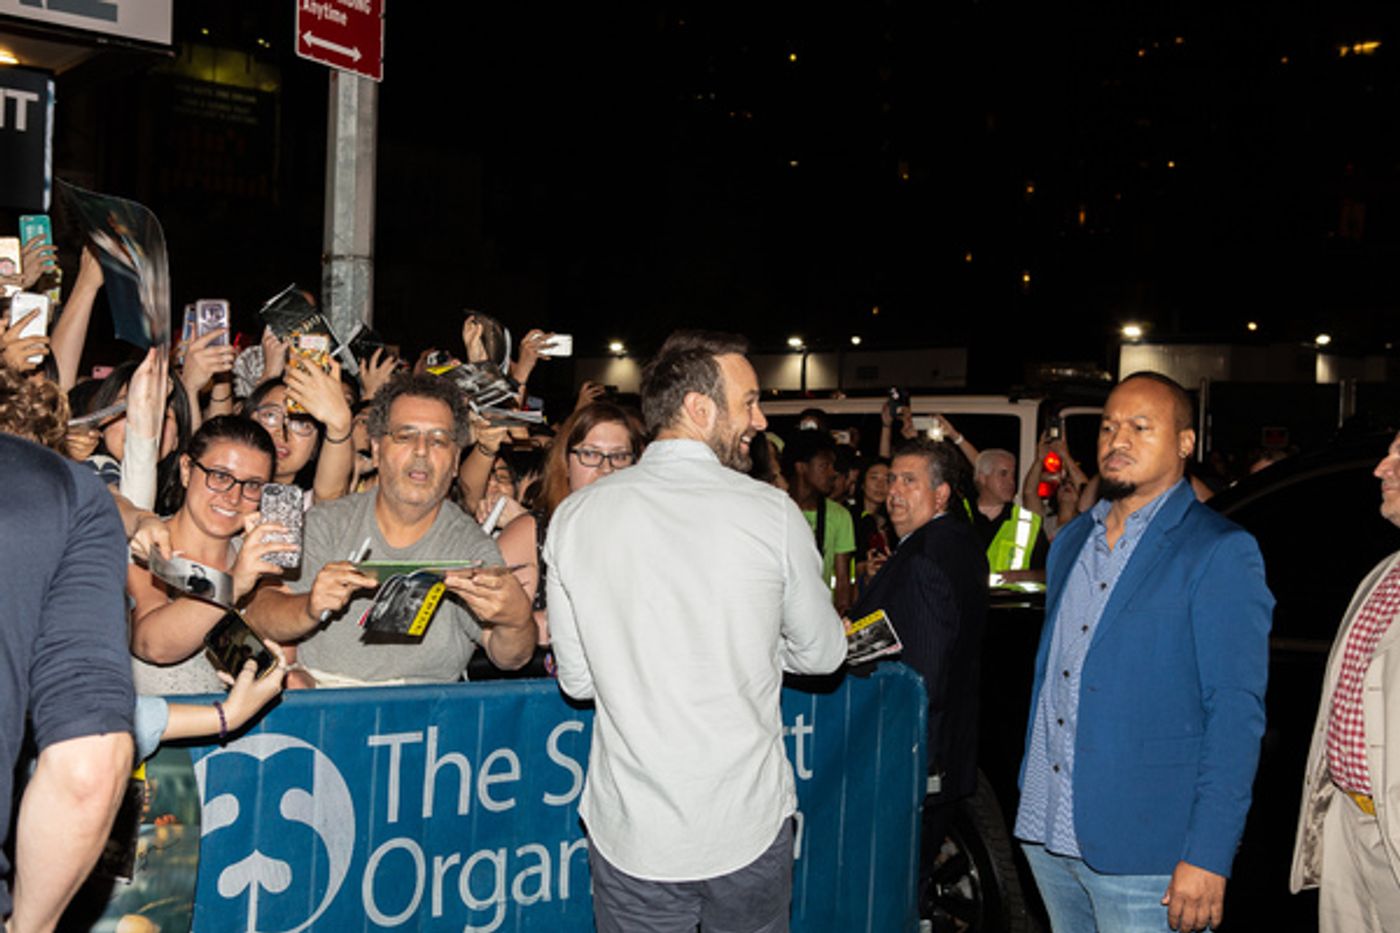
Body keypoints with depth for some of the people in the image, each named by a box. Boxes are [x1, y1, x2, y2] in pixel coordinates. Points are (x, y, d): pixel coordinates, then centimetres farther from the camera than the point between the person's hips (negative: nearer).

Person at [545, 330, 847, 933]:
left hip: (630, 831, 1)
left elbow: (577, 679, 0)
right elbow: (822, 655, 1)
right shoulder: (771, 512, -12)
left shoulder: (576, 517, -6)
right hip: (749, 826, -1)